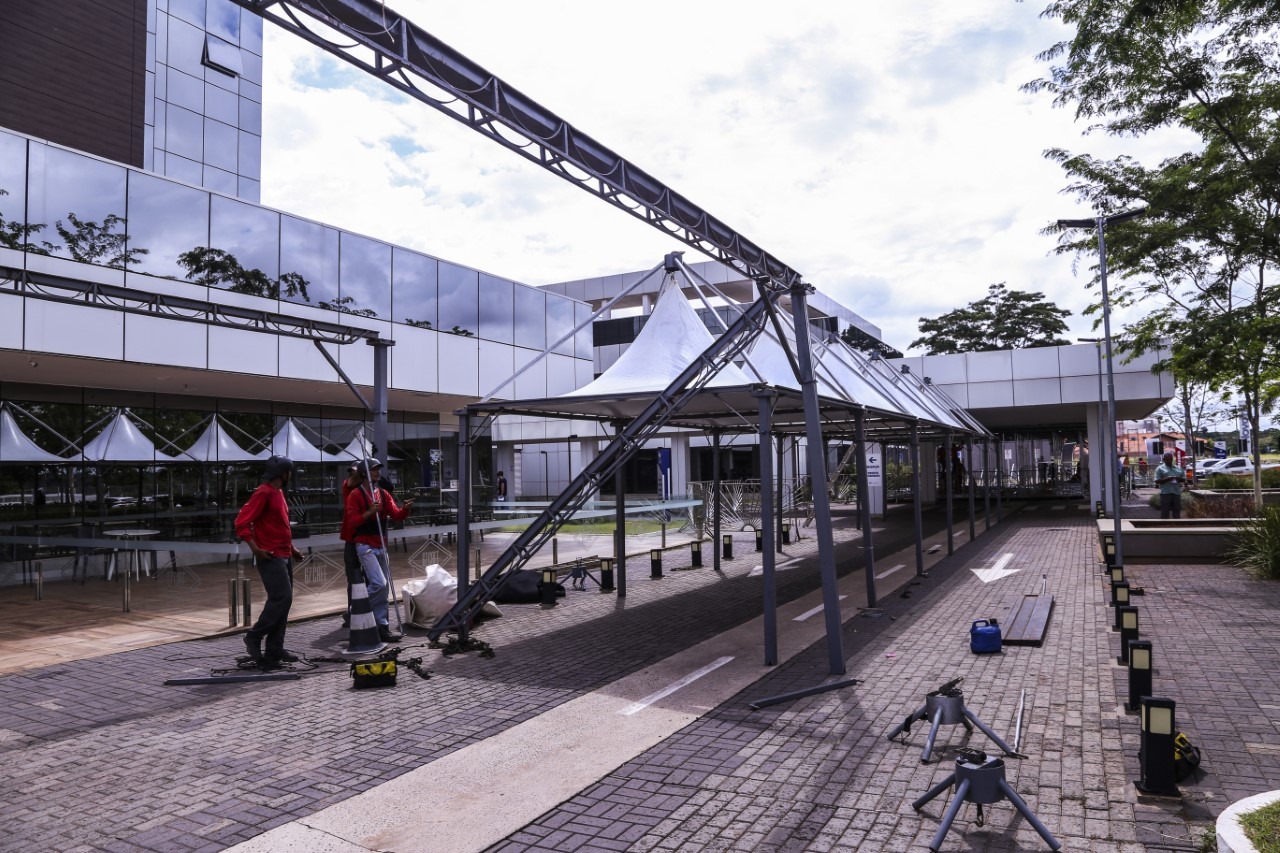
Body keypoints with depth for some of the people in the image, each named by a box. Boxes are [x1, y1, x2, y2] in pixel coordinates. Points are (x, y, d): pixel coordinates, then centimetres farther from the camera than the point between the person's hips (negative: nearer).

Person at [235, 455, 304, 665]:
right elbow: (241, 522, -17)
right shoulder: (263, 493, -12)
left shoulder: (278, 493, 16)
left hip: (284, 555, 9)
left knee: (283, 600, 7)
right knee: (281, 598, -13)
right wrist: (255, 549, -21)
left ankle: (275, 649, 11)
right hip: (270, 557, -9)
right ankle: (254, 637, 2)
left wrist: (291, 548, 19)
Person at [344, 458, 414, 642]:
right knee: (379, 584, -19)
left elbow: (396, 515, 3)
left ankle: (380, 625, 13)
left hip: (381, 545, 7)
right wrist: (369, 513, -25)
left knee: (384, 586, 7)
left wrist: (405, 509, -18)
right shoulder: (355, 495, -5)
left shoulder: (384, 494, 14)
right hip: (365, 546, -7)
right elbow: (351, 522, -12)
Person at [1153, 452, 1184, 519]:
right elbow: (1157, 481, -5)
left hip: (1177, 492, 5)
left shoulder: (1178, 468, 17)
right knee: (1165, 512, -3)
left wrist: (1179, 479, -5)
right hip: (1165, 493, -5)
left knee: (1177, 511, 8)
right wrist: (1167, 479, -20)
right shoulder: (1160, 469, 2)